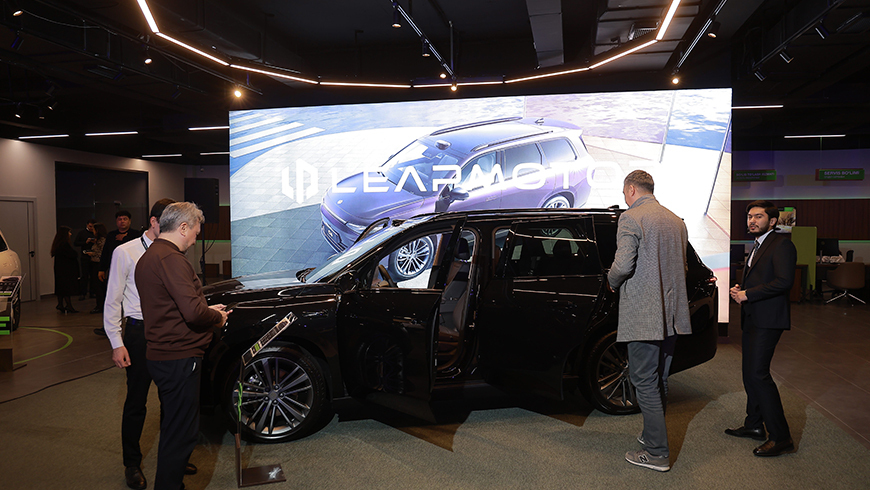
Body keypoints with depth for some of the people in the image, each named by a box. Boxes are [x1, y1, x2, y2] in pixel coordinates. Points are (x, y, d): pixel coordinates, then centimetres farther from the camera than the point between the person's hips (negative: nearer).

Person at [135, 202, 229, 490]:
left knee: (173, 429, 22)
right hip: (178, 359, -11)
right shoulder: (171, 259, -19)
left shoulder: (147, 258, 16)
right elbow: (193, 312, -27)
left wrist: (209, 310, 15)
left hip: (159, 355, 11)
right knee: (181, 433, -1)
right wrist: (217, 318, -8)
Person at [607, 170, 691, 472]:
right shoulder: (676, 221, 14)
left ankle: (657, 453, 4)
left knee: (645, 382, -1)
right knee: (659, 380, 19)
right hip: (672, 315, 8)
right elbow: (682, 267, 20)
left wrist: (612, 282, 0)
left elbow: (623, 264, -20)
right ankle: (653, 434, 33)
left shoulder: (630, 218, -11)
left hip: (643, 316, -8)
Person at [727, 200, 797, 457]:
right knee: (749, 372, 15)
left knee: (759, 373, -14)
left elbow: (784, 281, -21)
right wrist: (739, 290, 9)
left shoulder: (781, 245, -9)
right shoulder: (757, 247, 20)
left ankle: (781, 438, -7)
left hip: (768, 320, -10)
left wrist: (747, 294, -18)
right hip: (752, 319, 10)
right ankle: (754, 424, 27)